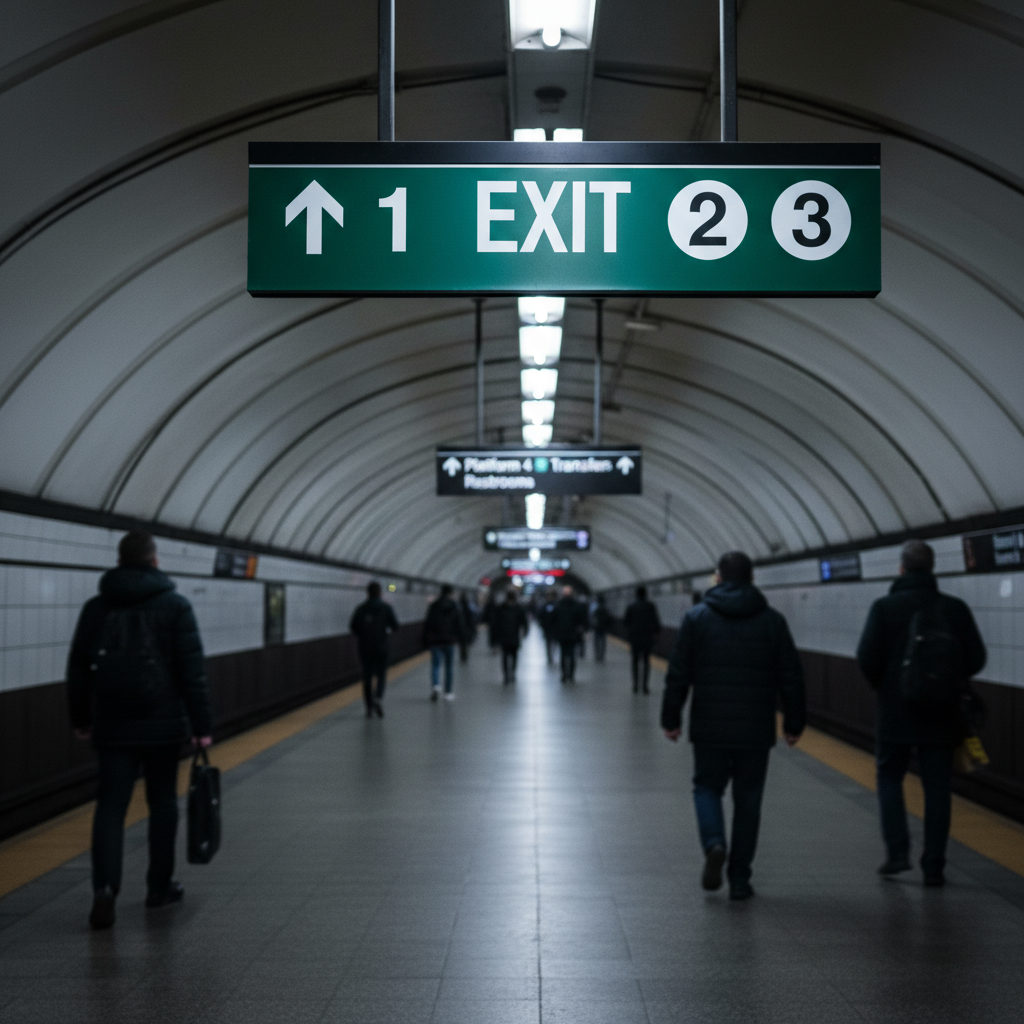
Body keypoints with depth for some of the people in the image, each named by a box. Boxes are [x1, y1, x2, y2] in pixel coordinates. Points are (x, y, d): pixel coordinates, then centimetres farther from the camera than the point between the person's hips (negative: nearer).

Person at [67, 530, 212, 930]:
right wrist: (201, 725, -3)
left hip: (112, 727, 2)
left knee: (110, 805, 1)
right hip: (163, 724, -1)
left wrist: (80, 718, 19)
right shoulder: (175, 606, -4)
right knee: (162, 803, 12)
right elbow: (193, 671, -7)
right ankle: (159, 886, 19)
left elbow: (78, 669, 8)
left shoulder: (96, 608, 4)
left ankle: (105, 886, -16)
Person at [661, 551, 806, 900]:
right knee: (748, 799, 10)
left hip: (709, 727, -1)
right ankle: (739, 878, 11)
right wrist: (794, 722, 10)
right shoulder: (772, 621, 2)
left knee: (707, 786, 16)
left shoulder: (696, 618, 0)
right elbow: (791, 677, 2)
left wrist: (671, 719, 5)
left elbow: (678, 674, -2)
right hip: (755, 730, 1)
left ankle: (714, 844, -11)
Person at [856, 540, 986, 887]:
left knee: (889, 778, 14)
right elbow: (976, 658, -1)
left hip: (896, 712, -2)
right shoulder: (955, 609, -1)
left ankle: (897, 851, 3)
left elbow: (867, 657, -11)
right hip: (942, 714, 2)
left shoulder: (885, 607, -7)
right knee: (937, 787, 8)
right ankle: (934, 866, 8)